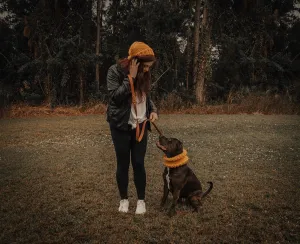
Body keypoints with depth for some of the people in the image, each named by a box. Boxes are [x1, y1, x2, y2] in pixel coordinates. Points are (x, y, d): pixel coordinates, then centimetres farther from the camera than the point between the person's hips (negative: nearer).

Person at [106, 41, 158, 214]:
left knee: (139, 163, 5)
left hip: (140, 126, 4)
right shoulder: (115, 71, -12)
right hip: (121, 126, -3)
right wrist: (131, 77, -24)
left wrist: (154, 110, -4)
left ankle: (141, 200, 19)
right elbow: (116, 96, -22)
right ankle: (124, 199, 24)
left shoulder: (144, 74, 3)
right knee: (123, 164, 7)